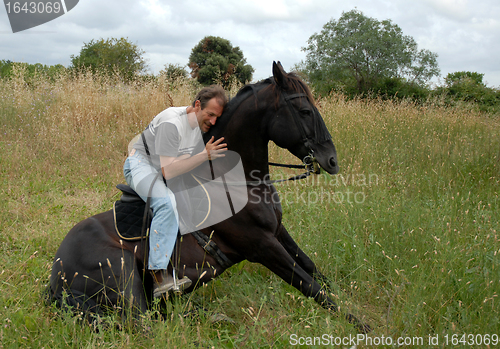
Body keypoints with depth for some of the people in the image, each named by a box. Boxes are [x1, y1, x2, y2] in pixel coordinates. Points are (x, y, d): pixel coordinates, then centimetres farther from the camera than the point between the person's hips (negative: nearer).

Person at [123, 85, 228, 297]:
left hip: (166, 170, 9)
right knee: (167, 202, -35)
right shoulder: (171, 123, -29)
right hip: (141, 165, -9)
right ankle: (159, 276, -38)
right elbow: (168, 171, -32)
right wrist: (205, 155, -34)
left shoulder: (201, 123, -2)